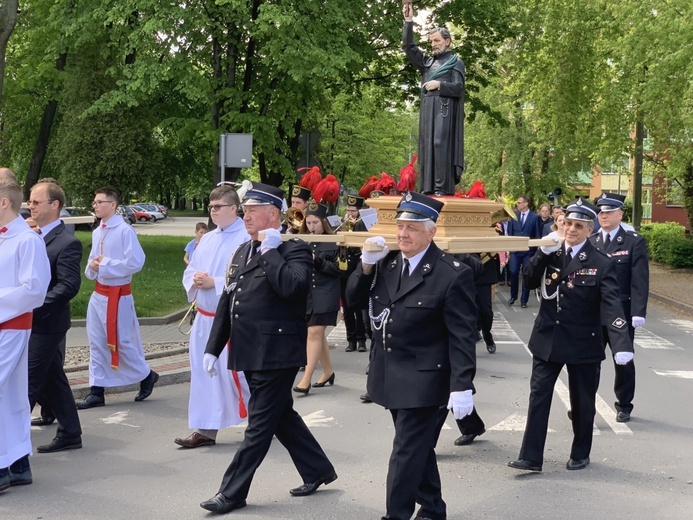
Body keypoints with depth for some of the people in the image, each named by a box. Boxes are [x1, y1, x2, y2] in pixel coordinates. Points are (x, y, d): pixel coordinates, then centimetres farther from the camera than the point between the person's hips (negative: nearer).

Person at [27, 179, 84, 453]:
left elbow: (69, 286, -20)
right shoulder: (32, 236, 10)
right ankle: (69, 434, 24)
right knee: (52, 380, 14)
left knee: (28, 383, -3)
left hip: (46, 325, -8)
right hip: (32, 321, 8)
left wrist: (34, 307, -21)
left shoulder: (67, 243, -14)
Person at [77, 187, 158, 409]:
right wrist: (92, 267, -4)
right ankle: (96, 392, 13)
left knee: (122, 342, 0)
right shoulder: (97, 232, 10)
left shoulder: (125, 230, -14)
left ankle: (147, 376, 23)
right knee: (96, 343, 7)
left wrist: (105, 264, -17)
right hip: (98, 293, 8)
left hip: (118, 294, -8)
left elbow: (136, 262, -21)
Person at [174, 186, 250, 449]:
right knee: (204, 373, 8)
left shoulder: (247, 238, -11)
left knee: (235, 373, -2)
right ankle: (206, 430, 15)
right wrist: (195, 280, -5)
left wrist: (214, 283, -19)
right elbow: (189, 272, 17)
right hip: (204, 317, 8)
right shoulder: (207, 240, 14)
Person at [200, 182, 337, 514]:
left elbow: (292, 287, -29)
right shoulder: (242, 252, 15)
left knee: (259, 424, 0)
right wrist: (213, 348, 13)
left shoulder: (294, 249, -9)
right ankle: (317, 470, 31)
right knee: (281, 416, 16)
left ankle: (232, 492, 7)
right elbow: (226, 303, 16)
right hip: (251, 354, 9)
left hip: (276, 353, -9)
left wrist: (270, 251, -20)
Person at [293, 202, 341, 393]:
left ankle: (306, 379, -10)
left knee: (314, 333, -10)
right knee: (318, 333, 13)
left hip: (325, 295, -5)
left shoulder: (333, 242, -4)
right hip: (306, 293, 5)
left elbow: (339, 268, -8)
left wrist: (317, 261, -20)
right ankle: (328, 371, 28)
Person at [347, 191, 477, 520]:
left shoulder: (453, 274, -16)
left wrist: (462, 386, -21)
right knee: (418, 448, 19)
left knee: (407, 452, -3)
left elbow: (462, 335, -17)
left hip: (424, 381, -7)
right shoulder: (387, 262, 4)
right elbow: (353, 297, 8)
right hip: (392, 377, 7)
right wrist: (367, 264, -8)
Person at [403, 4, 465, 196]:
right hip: (428, 110, 6)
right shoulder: (427, 61, 18)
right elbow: (408, 47, 10)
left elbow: (458, 88, -3)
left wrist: (439, 84, -12)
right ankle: (427, 188, 0)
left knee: (441, 144, -15)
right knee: (427, 145, 1)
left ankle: (442, 187, -19)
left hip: (444, 109, -5)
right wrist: (409, 22, 2)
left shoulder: (456, 62, 6)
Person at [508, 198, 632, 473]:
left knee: (582, 402, 11)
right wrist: (542, 253, -17)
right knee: (538, 397, 2)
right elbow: (529, 281, -2)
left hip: (583, 344, -3)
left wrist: (622, 344, -32)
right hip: (547, 339, 3)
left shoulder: (600, 264, -10)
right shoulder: (551, 253, 3)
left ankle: (580, 454, 30)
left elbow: (612, 306, -19)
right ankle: (531, 457, 7)